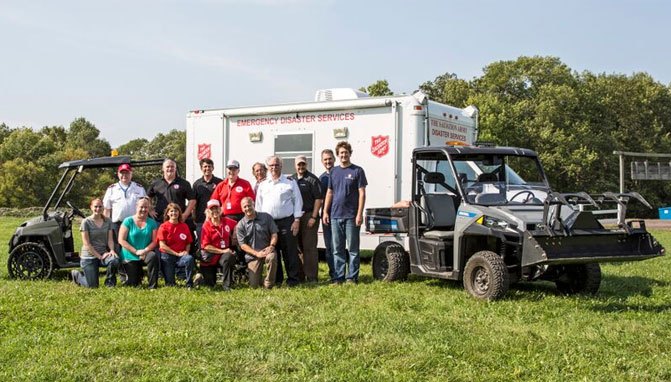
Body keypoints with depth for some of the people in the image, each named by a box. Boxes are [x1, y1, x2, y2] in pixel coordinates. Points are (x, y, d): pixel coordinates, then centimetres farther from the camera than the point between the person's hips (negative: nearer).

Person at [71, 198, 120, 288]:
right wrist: (99, 256, -16)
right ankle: (77, 275, 27)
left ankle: (109, 282, -2)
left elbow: (110, 239, 4)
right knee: (92, 285, -7)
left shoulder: (108, 221, 6)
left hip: (104, 253, 3)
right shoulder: (86, 222, -7)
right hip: (89, 257, -3)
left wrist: (112, 250, -17)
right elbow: (86, 244, -11)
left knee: (115, 261, -32)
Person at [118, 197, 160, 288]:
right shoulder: (128, 221, -5)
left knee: (153, 256, -35)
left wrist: (145, 251, -21)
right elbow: (121, 240, -11)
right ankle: (138, 274, 38)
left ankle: (153, 285, -22)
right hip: (130, 256, -1)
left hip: (145, 254, 1)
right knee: (133, 284, -1)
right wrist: (136, 251, -17)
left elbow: (154, 241, -3)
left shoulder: (152, 223, 2)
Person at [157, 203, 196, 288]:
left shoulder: (184, 226, 5)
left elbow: (188, 243, 12)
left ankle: (189, 284, -21)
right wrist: (177, 254, -14)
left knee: (190, 259, -34)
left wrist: (186, 251, -10)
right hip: (167, 256, -2)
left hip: (181, 256, 2)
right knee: (170, 284, -8)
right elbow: (162, 245, -10)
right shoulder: (163, 227, -3)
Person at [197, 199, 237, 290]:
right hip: (209, 257, -2)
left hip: (223, 254, 2)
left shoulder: (227, 222, 0)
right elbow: (206, 246, -14)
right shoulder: (206, 226, -10)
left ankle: (227, 286, -23)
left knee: (229, 257, -36)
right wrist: (222, 251, -20)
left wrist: (234, 236, 5)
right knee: (210, 284, 2)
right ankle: (201, 276, 39)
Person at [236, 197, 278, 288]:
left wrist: (271, 246, -16)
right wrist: (257, 253, -16)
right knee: (254, 285, -6)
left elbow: (274, 233, 3)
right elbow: (243, 245, -3)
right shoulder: (240, 225, 2)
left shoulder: (266, 217, 5)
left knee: (272, 257, -38)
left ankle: (268, 285, -18)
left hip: (267, 250, 0)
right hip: (252, 256, 0)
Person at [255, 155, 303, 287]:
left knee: (289, 251, -4)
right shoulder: (263, 185, 14)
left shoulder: (290, 182, 5)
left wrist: (297, 220, -6)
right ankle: (277, 279, 16)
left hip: (286, 221, -3)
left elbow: (297, 201, 2)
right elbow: (258, 205, 16)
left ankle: (292, 279, 3)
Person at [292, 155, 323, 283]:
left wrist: (313, 217, -15)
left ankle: (311, 277, -3)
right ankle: (300, 276, 19)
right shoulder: (291, 179, 14)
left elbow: (319, 199, -9)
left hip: (308, 216, -6)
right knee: (298, 247, 11)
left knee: (309, 247, -6)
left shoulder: (312, 179, -4)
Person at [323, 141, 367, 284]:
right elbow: (329, 193, 16)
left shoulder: (357, 171, -1)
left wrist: (359, 214, -12)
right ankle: (339, 277, 13)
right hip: (335, 216, 4)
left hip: (351, 216, -4)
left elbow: (362, 193, -5)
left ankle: (352, 277, 6)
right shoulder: (334, 171, 12)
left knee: (353, 249, 1)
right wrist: (325, 212, 8)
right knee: (337, 249, 7)